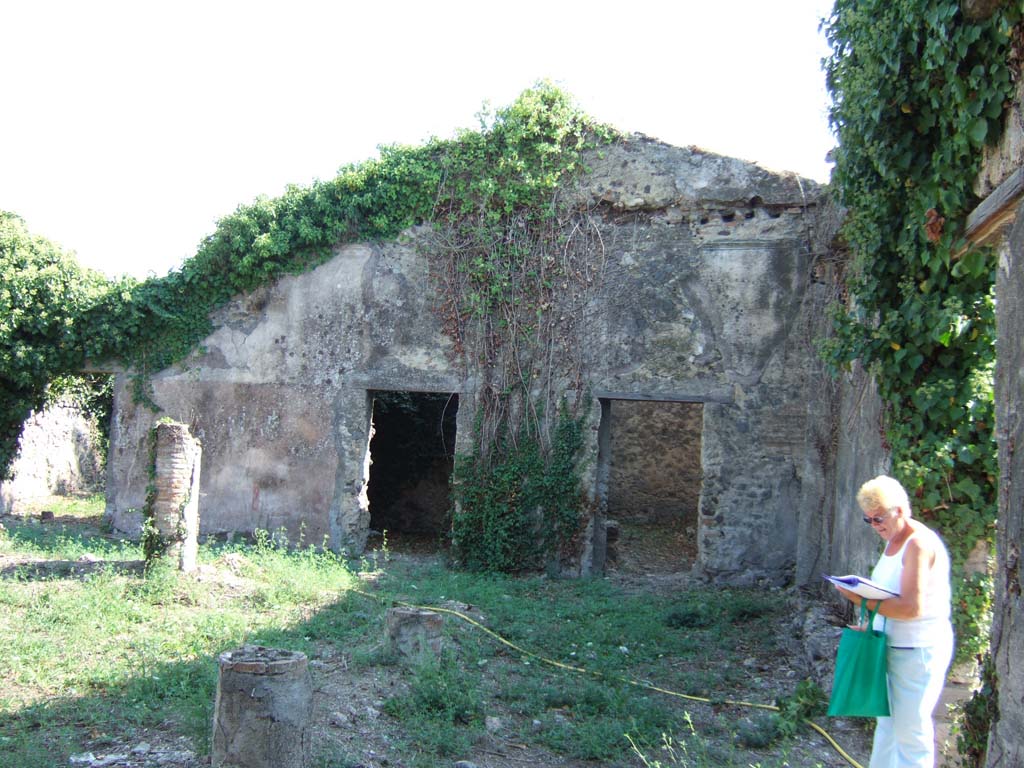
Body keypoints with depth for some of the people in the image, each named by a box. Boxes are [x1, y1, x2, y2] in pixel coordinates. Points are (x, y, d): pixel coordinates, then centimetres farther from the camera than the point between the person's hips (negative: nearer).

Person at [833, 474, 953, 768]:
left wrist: (863, 600, -25)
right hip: (892, 645, 9)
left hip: (919, 650, -9)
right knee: (887, 722, 16)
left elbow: (912, 608, -27)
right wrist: (870, 625, 8)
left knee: (911, 729, -1)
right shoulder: (893, 541, 11)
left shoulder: (919, 544, -19)